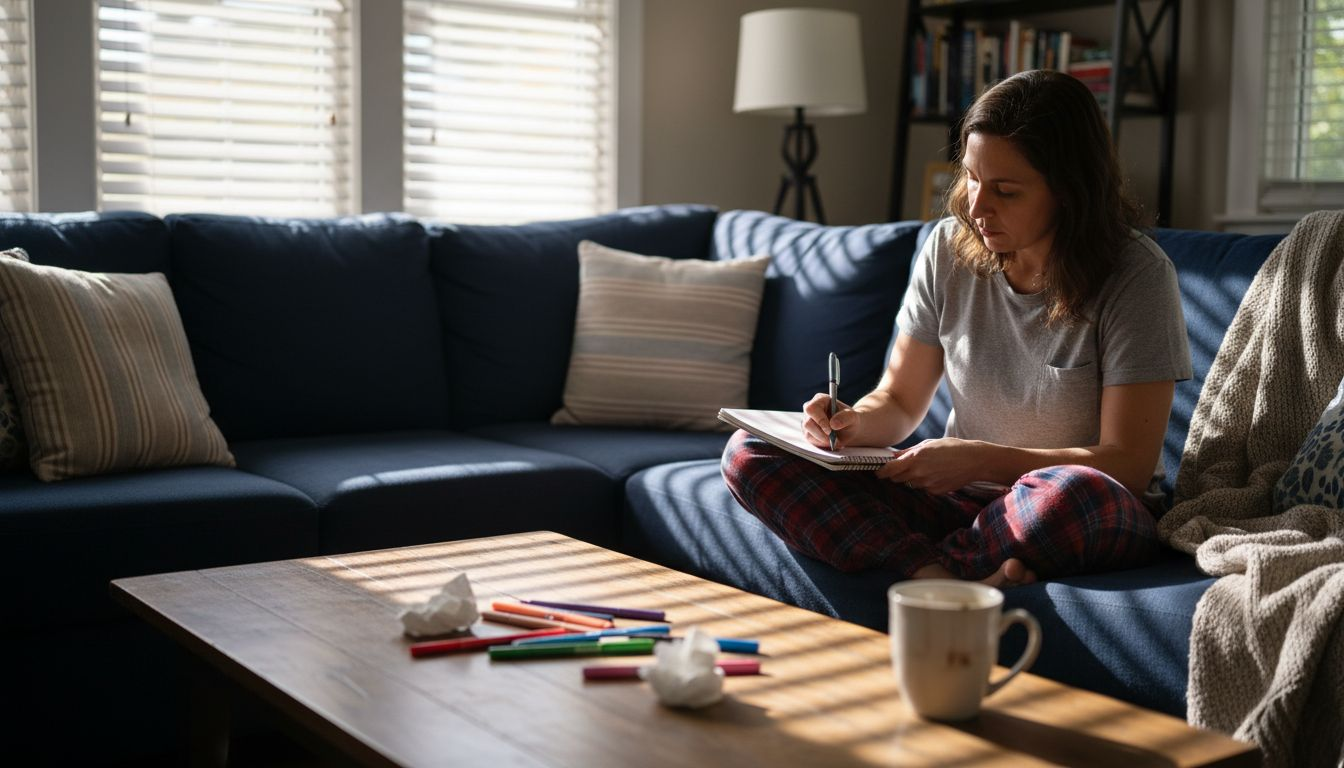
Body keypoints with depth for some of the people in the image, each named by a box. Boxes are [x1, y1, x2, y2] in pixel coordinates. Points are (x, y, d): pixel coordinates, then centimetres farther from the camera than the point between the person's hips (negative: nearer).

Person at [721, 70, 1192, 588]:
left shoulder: (1136, 275, -12)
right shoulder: (949, 249, 2)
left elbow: (1128, 465, -15)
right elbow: (900, 400, 10)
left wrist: (980, 459, -22)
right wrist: (858, 423, -14)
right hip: (958, 499, 5)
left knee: (1075, 494, -43)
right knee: (749, 453, -14)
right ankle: (942, 580, -31)